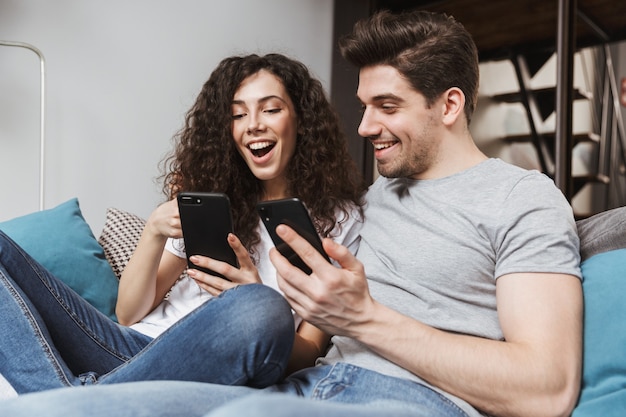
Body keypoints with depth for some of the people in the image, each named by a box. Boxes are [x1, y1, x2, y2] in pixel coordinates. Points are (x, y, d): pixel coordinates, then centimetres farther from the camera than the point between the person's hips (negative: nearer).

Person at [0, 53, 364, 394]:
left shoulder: (338, 217, 6)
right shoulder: (209, 198, 14)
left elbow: (307, 353, -1)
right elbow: (129, 314, 10)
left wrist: (253, 300, -21)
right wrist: (155, 231, -9)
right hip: (135, 347, 4)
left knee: (264, 310, -38)